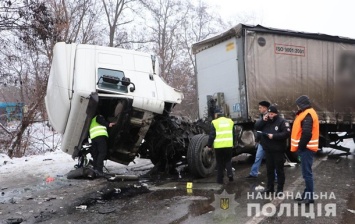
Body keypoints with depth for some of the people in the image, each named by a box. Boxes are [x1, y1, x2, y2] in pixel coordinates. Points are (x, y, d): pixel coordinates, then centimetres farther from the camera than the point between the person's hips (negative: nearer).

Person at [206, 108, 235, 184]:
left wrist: (209, 145, 2)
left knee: (220, 163, 8)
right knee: (228, 160, 19)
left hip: (219, 146, -3)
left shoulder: (215, 122, -4)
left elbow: (212, 135, -7)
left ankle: (220, 179, 12)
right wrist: (233, 143, 24)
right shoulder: (230, 121, 9)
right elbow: (233, 134, 14)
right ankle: (230, 174, -2)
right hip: (229, 145, 3)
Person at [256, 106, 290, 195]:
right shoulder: (266, 121, 10)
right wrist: (263, 121, -7)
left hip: (278, 150, -6)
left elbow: (286, 133, -19)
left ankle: (280, 189, 12)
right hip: (268, 150, 6)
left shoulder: (282, 121, -9)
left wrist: (274, 136, -22)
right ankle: (270, 187, 26)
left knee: (279, 169, 3)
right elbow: (257, 128, 7)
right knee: (269, 169, 15)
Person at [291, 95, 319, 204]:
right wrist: (301, 146, 12)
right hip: (306, 147, 10)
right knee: (306, 172, 15)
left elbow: (306, 133, -26)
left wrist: (300, 146, -16)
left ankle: (309, 197, 2)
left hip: (306, 148, -10)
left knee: (307, 173, -5)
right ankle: (307, 194, 23)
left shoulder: (307, 114, -17)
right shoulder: (307, 113, 16)